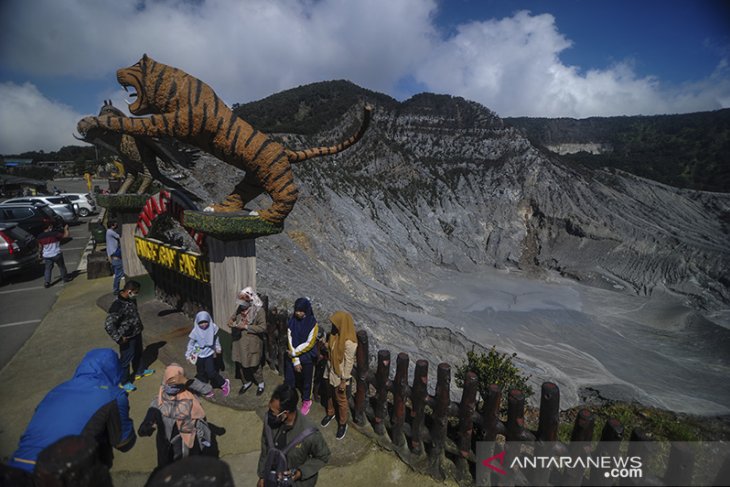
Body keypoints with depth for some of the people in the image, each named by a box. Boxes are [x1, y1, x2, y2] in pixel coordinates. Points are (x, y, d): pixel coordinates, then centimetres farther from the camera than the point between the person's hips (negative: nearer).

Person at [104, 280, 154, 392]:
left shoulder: (131, 299, -6)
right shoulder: (118, 305, -32)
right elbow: (108, 325, -31)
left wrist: (140, 326, 17)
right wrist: (119, 338, -23)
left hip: (136, 333, 8)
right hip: (128, 337, -8)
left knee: (138, 353, 27)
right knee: (126, 359, 12)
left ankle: (139, 371, 49)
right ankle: (124, 382, 32)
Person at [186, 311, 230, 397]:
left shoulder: (213, 328, -15)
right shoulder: (195, 332, -18)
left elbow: (216, 339, 3)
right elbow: (191, 343, -3)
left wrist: (218, 348, 13)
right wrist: (188, 354, -2)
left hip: (209, 354, -1)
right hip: (199, 355, 1)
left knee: (210, 372, -8)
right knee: (201, 374, 10)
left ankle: (224, 383, 12)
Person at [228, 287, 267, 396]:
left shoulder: (259, 310, -21)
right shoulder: (241, 307, -1)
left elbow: (263, 327, -24)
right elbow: (233, 316, 16)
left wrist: (246, 327, -26)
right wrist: (231, 321, -8)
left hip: (252, 344, -6)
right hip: (239, 342, 6)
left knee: (254, 365, 9)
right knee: (240, 364, 19)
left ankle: (261, 384, 34)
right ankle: (247, 382, 43)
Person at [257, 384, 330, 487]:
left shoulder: (309, 434, -34)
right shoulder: (269, 419, -22)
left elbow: (323, 457, -15)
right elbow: (265, 448, -3)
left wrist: (301, 472, -23)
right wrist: (262, 475, 4)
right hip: (273, 478, 4)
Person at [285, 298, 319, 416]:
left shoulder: (313, 323, -17)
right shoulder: (292, 321, -9)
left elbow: (309, 343, -17)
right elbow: (290, 341, -10)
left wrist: (295, 353, -15)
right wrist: (295, 361, -12)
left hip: (307, 357, -2)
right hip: (292, 356, 2)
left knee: (306, 380, 15)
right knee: (289, 380, 11)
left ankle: (306, 401, 39)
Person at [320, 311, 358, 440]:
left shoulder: (349, 342, -32)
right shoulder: (335, 334, -9)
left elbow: (349, 362, -24)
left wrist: (344, 380, -18)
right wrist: (325, 345, -6)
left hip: (339, 375, -7)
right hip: (330, 370, 7)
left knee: (341, 399, 14)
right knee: (330, 394, 27)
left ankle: (343, 424, 36)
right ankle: (330, 413, 53)